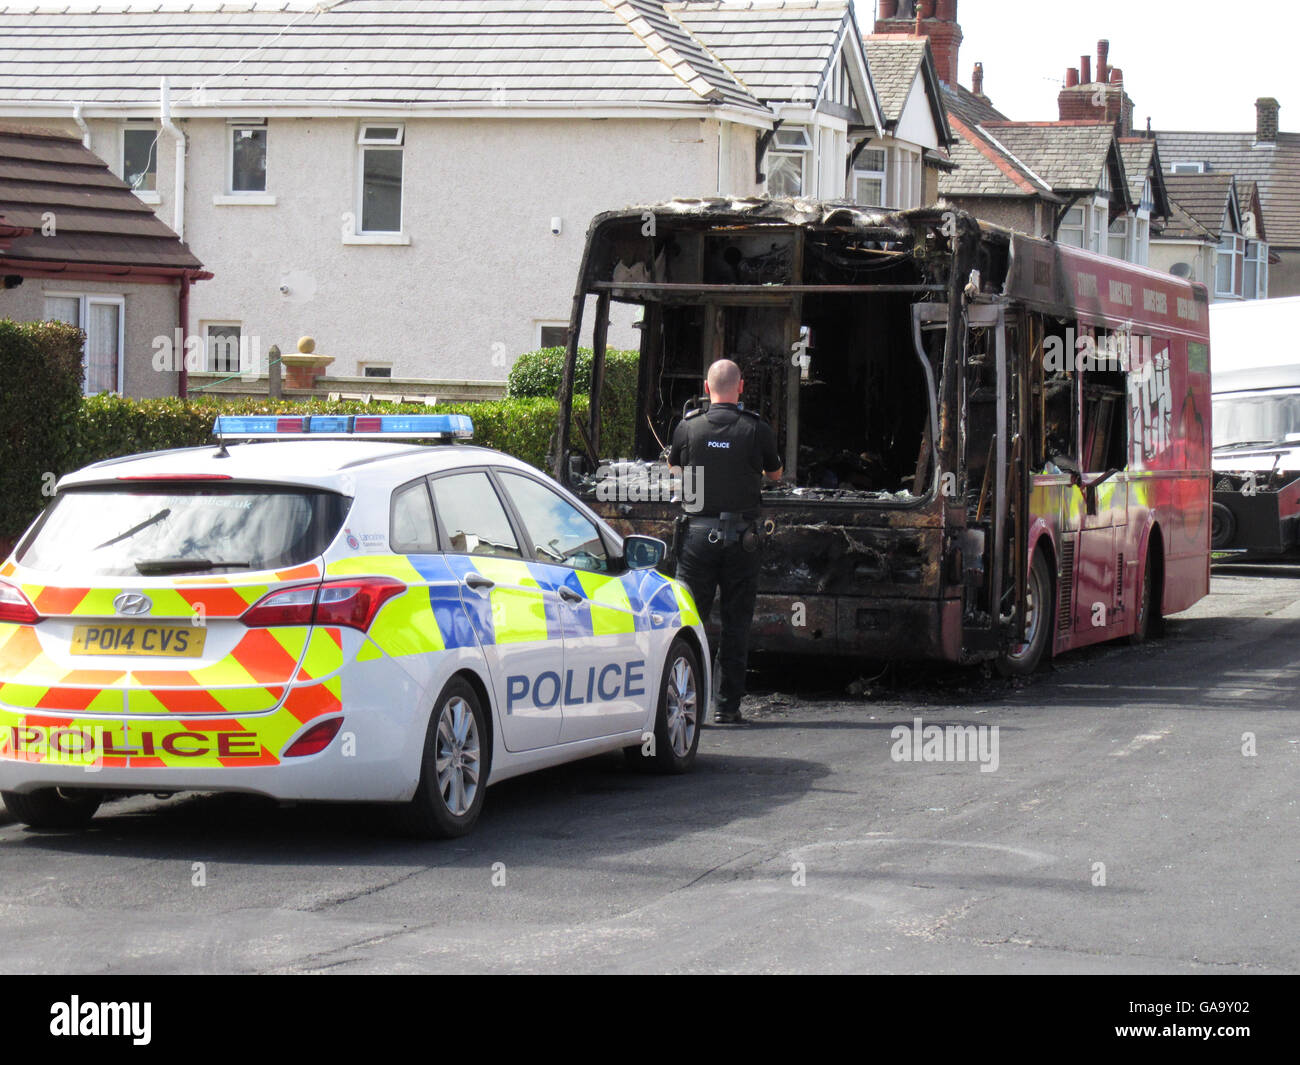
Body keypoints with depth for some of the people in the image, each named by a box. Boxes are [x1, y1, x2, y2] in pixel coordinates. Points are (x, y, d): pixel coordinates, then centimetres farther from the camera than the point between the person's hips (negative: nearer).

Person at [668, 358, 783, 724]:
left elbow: (673, 469, 17)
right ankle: (728, 704, 5)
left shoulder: (688, 427, -2)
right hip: (741, 537, 0)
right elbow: (776, 474, 15)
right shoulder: (757, 429, -3)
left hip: (698, 533, 0)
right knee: (736, 623, 6)